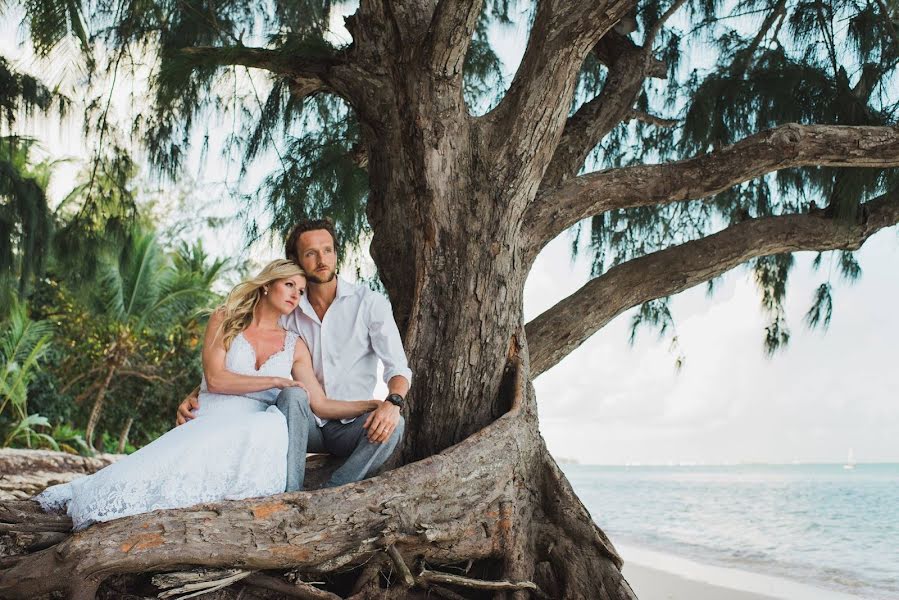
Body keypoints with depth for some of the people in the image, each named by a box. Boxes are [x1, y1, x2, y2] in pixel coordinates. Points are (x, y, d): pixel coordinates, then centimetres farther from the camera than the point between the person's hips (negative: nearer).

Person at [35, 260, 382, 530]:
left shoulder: (294, 346, 19)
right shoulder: (225, 321, 12)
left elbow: (322, 406, 11)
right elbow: (215, 379, -3)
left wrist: (374, 404, 1)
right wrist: (278, 381, -4)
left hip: (256, 433, 2)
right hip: (210, 424, -1)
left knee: (272, 427, -39)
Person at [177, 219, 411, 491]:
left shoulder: (369, 303, -3)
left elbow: (398, 367, -9)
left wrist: (393, 402, -32)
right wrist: (196, 396, -14)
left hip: (350, 427, -1)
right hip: (304, 424, 1)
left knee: (393, 425, -32)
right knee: (292, 393, -31)